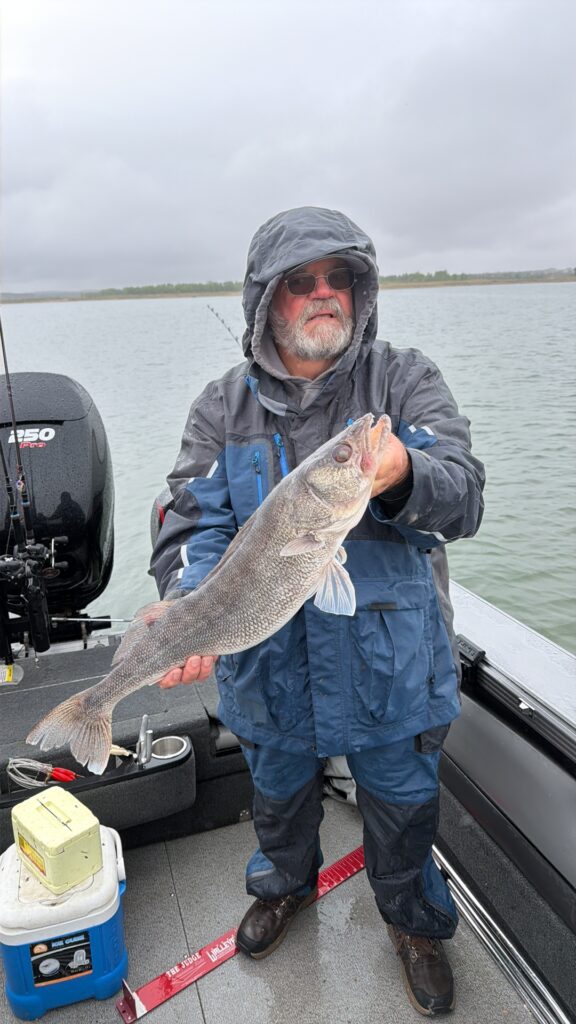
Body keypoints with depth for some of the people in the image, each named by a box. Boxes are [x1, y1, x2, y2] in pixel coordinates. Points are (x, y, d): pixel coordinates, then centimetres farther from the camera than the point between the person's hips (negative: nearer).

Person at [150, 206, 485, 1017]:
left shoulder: (405, 381, -7)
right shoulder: (224, 408, -3)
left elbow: (464, 499, -19)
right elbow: (194, 524, -11)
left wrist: (403, 477, -41)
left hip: (390, 667, -1)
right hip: (270, 669, 2)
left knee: (403, 805, 19)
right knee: (280, 793, 27)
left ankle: (414, 920, 52)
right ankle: (286, 886, 60)